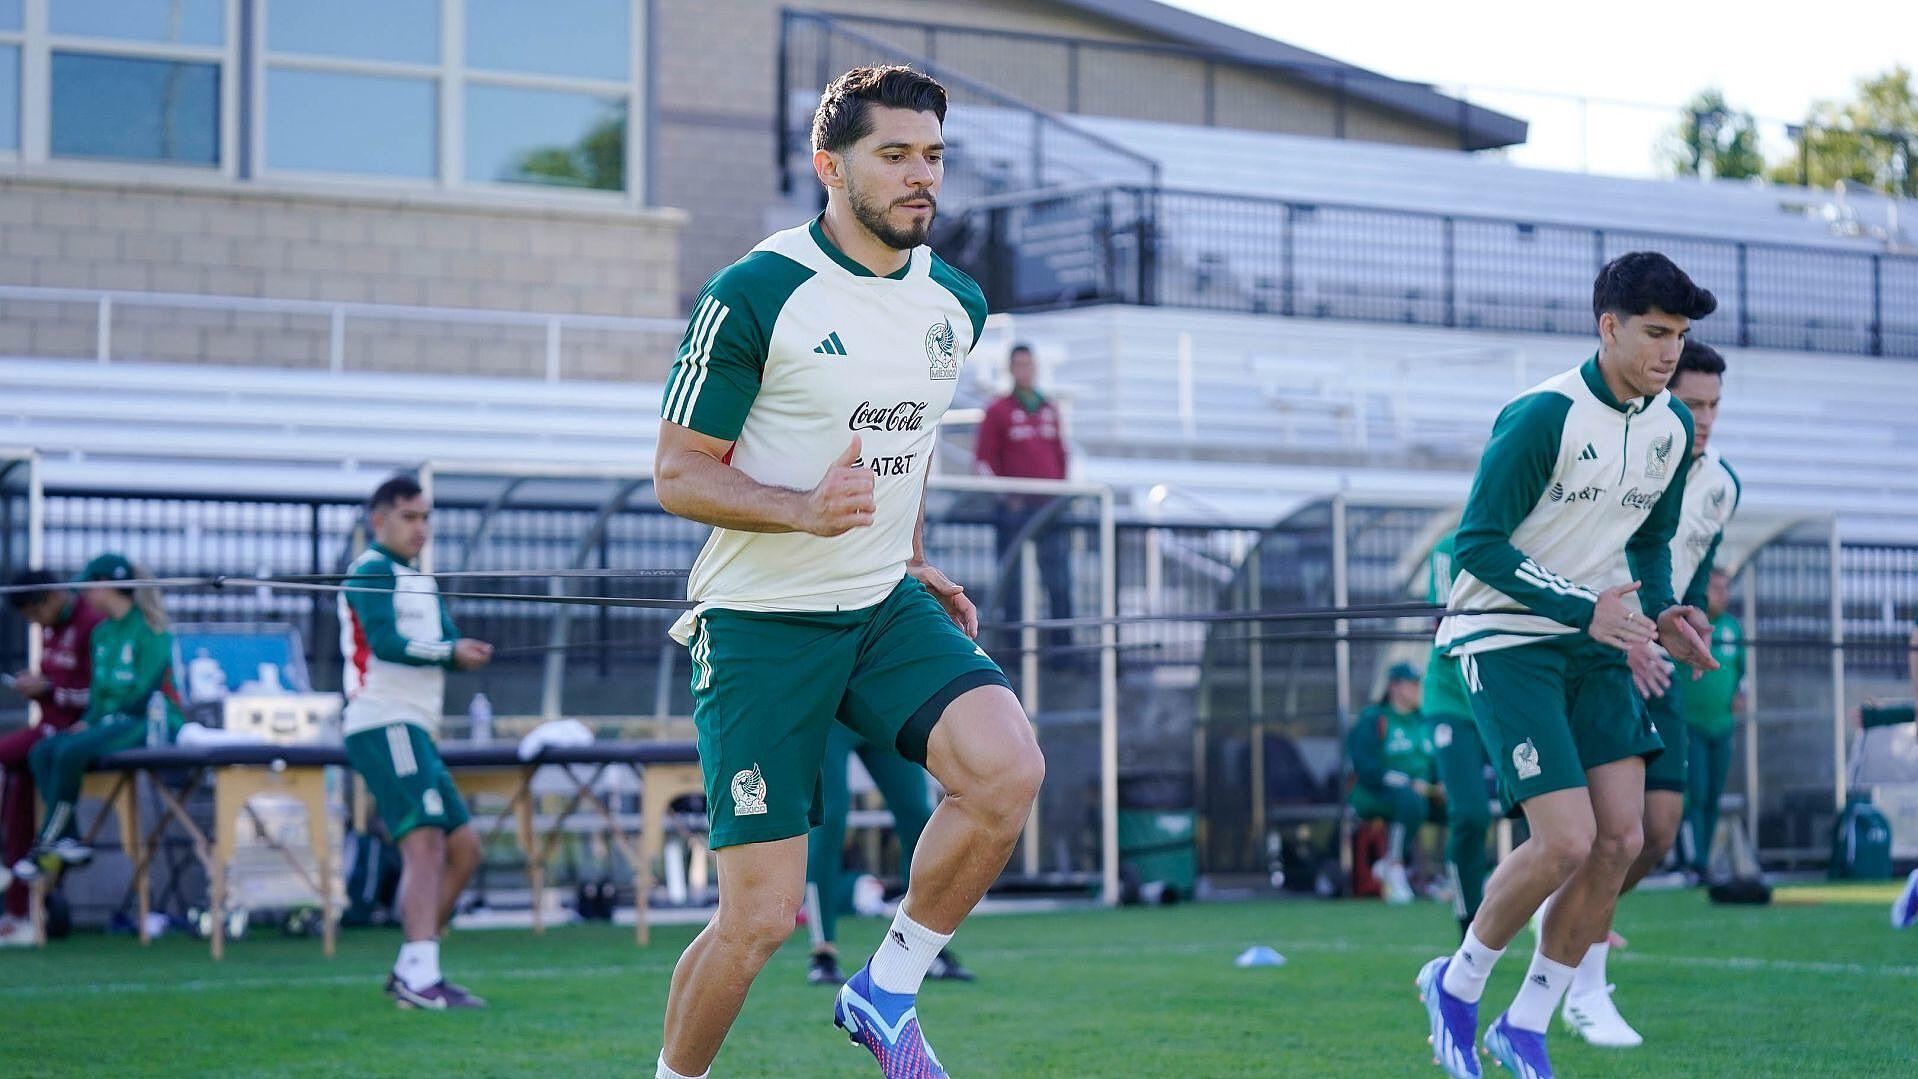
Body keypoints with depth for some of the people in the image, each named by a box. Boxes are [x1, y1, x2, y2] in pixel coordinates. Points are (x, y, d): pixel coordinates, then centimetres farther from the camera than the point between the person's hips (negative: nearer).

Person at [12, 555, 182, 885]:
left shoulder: (150, 629, -10)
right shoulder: (102, 632, 15)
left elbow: (142, 690, -15)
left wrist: (94, 721, -13)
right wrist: (89, 719, -2)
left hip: (149, 722, -8)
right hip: (110, 721, 8)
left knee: (70, 752, -29)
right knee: (41, 753, -14)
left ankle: (45, 846, -19)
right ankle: (70, 842, -22)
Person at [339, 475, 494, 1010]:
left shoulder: (421, 582, 25)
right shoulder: (372, 571, -3)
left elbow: (452, 645, 15)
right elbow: (385, 641, -18)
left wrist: (466, 653, -7)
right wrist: (450, 652, -15)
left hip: (415, 732, 10)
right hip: (384, 725, -10)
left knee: (463, 847, 9)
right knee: (425, 842, -20)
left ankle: (411, 971, 12)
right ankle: (420, 976, -30)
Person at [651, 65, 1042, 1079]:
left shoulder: (955, 302, 6)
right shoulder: (754, 294, -13)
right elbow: (678, 473, -11)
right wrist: (803, 509, -26)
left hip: (887, 608, 5)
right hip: (762, 622, -5)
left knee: (1008, 768, -24)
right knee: (761, 918, -8)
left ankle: (887, 988, -2)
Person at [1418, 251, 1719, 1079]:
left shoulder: (1672, 429, 5)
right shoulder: (1543, 417, -18)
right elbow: (1478, 543, -18)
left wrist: (1661, 614, -1)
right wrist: (1582, 607, -25)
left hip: (1594, 647, 7)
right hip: (1504, 641, -7)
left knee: (1620, 839, -4)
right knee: (1566, 843, -15)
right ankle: (1456, 986, 10)